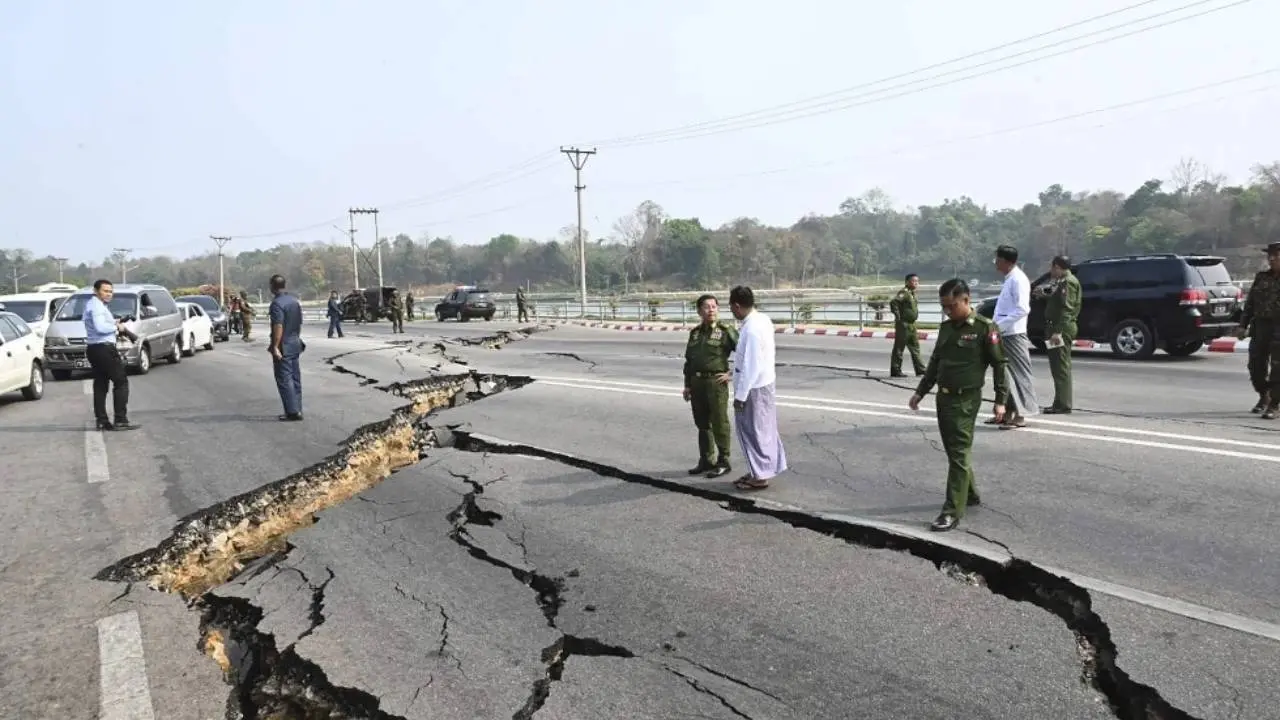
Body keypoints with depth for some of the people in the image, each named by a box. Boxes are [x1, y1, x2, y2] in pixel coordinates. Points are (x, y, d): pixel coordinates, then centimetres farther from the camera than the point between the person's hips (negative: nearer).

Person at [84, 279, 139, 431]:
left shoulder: (92, 304, 20)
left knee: (100, 385, 11)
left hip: (93, 349, 11)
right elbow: (100, 327, -27)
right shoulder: (96, 306, -13)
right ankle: (120, 420, -13)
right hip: (103, 349, -11)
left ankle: (102, 420, 12)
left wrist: (114, 322, 8)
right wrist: (117, 327, -12)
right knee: (121, 381, -9)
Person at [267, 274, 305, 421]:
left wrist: (275, 347, -22)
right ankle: (297, 409, 15)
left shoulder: (277, 303, -16)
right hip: (295, 344, 8)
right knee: (295, 378, 11)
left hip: (283, 347, -8)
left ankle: (293, 411, -6)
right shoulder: (295, 300, 10)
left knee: (284, 379, -4)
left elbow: (278, 326, -23)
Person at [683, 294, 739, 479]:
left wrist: (733, 375, -8)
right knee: (702, 423, 13)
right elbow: (689, 360, 18)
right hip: (697, 382, 6)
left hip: (716, 382, -6)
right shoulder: (695, 333, 14)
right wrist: (687, 385, 14)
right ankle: (706, 460, 23)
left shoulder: (726, 330, -4)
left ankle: (723, 462, 8)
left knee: (719, 423, 0)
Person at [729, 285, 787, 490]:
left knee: (754, 430, 3)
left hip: (754, 387, -9)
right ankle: (759, 471, 31)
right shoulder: (762, 319, 4)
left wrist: (740, 395, -19)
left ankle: (760, 476, 15)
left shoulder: (751, 329, -26)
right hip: (764, 382, 9)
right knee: (762, 429, 18)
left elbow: (751, 366, -25)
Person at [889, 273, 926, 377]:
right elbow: (893, 302, -29)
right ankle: (895, 371, 3)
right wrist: (898, 316, -24)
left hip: (911, 325, 9)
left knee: (915, 347, 11)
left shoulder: (912, 293, 14)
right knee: (899, 348, -2)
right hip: (903, 324, -9)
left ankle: (920, 370, 16)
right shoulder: (904, 292, -15)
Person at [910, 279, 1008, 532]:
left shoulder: (984, 328, -9)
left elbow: (999, 365, -7)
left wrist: (1000, 400, -9)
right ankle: (970, 494, 33)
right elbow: (935, 363, 19)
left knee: (959, 454, -7)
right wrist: (920, 392, 19)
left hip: (966, 400, -7)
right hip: (943, 397, 7)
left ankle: (952, 512, -6)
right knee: (953, 452, 15)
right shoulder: (946, 327, 11)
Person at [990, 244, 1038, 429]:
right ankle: (1007, 412, 21)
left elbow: (1022, 309, -21)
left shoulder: (1018, 279, -13)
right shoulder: (1009, 279, 16)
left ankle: (1020, 416, -1)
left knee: (1019, 374, -4)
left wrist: (999, 325, -22)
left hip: (1013, 334, -10)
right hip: (1004, 334, 10)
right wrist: (997, 325, 13)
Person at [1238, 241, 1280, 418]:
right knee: (1255, 365, 7)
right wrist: (1243, 325, 8)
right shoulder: (1261, 277, 12)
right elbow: (1250, 303, 14)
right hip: (1260, 326, 5)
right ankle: (1264, 397, 29)